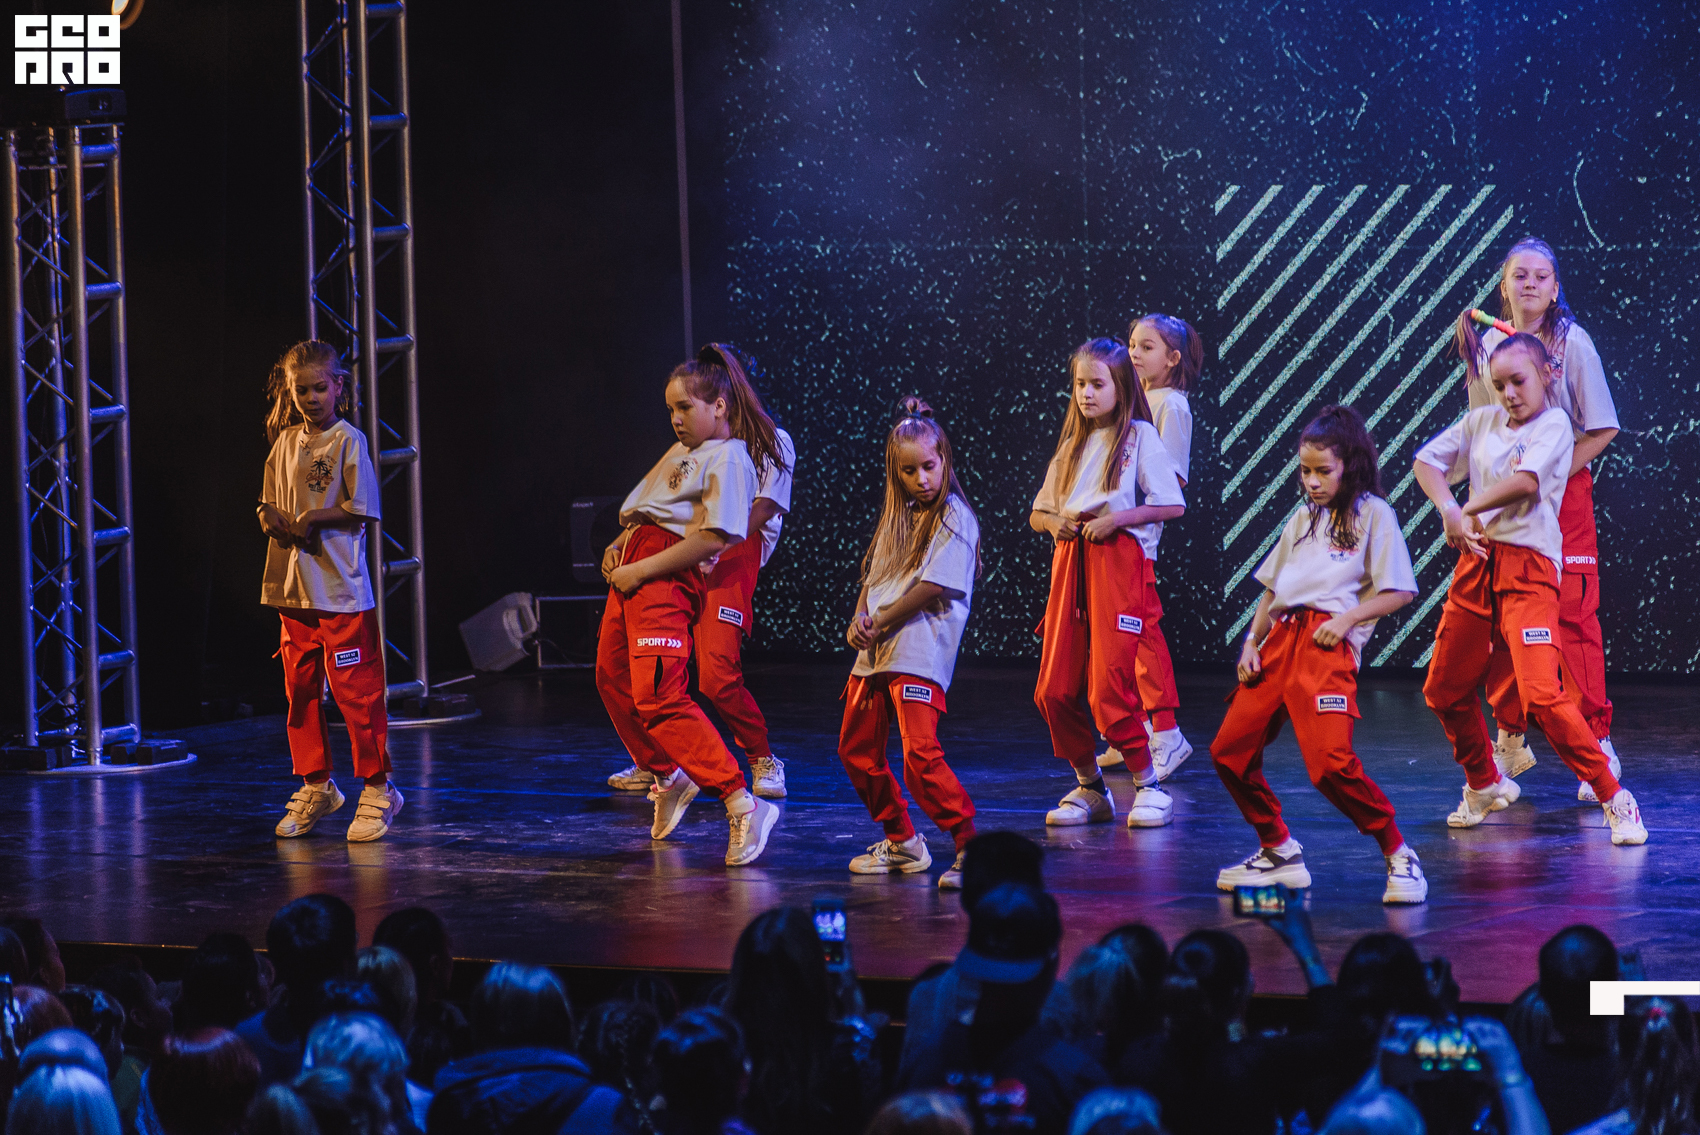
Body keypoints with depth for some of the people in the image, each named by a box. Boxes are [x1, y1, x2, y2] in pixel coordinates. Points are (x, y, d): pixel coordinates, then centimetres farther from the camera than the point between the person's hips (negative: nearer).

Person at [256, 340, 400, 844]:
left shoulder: (349, 441, -6)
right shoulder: (286, 443, 11)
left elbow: (362, 510, -10)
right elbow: (269, 507, 14)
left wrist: (312, 519, -14)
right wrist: (279, 522, -7)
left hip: (342, 589, -6)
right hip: (293, 590, 6)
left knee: (355, 688, -4)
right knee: (300, 689, 11)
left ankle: (377, 788, 4)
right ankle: (314, 787, 22)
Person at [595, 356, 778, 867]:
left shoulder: (727, 459, -8)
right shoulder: (680, 453, 21)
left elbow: (713, 538, -19)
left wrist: (640, 571, -18)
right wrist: (618, 545, 9)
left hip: (668, 577, -10)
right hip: (634, 568, 10)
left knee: (658, 698, -19)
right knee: (612, 678, 18)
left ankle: (742, 805, -21)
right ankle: (668, 778, 36)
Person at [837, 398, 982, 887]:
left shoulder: (954, 517, -6)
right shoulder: (898, 517, 18)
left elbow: (933, 585, -14)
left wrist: (881, 622, -9)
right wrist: (857, 622, -1)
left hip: (920, 652, -9)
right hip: (874, 651, 9)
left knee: (921, 756, -21)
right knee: (857, 751, 15)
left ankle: (971, 844, -15)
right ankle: (901, 842, 28)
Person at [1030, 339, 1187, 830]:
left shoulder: (1140, 437, 1)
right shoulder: (1072, 445, 19)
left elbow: (1172, 505, -5)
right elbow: (1037, 514, 22)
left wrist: (1115, 518, -13)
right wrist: (1055, 523, 0)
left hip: (1120, 560, -6)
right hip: (1070, 562, 6)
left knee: (1110, 688, -12)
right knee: (1054, 691, 1)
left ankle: (1149, 786, 3)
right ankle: (1089, 788, 17)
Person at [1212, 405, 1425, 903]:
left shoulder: (1374, 514, 3)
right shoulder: (1303, 518, 23)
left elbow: (1398, 591, -2)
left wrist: (1347, 619, -13)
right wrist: (1251, 642, 14)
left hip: (1329, 643, -7)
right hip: (1280, 637, 7)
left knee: (1331, 762, -22)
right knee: (1229, 752, 3)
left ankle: (1400, 856, -8)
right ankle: (1279, 852, 18)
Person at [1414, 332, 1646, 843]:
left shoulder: (1554, 424, -5)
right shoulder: (1482, 421, 12)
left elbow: (1524, 482, -19)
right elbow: (1427, 461, 17)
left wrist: (1467, 511, -5)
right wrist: (1450, 511, -1)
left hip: (1528, 570, -7)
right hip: (1475, 565, 7)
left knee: (1541, 695, -20)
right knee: (1445, 691, 15)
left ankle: (1614, 798, -10)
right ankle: (1485, 785, 37)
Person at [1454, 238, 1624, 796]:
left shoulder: (1571, 343, -6)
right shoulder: (1485, 345, 5)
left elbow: (1600, 430, -7)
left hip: (1563, 493, -4)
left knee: (1574, 619, -8)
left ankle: (1597, 748, -4)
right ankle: (1509, 739, 18)